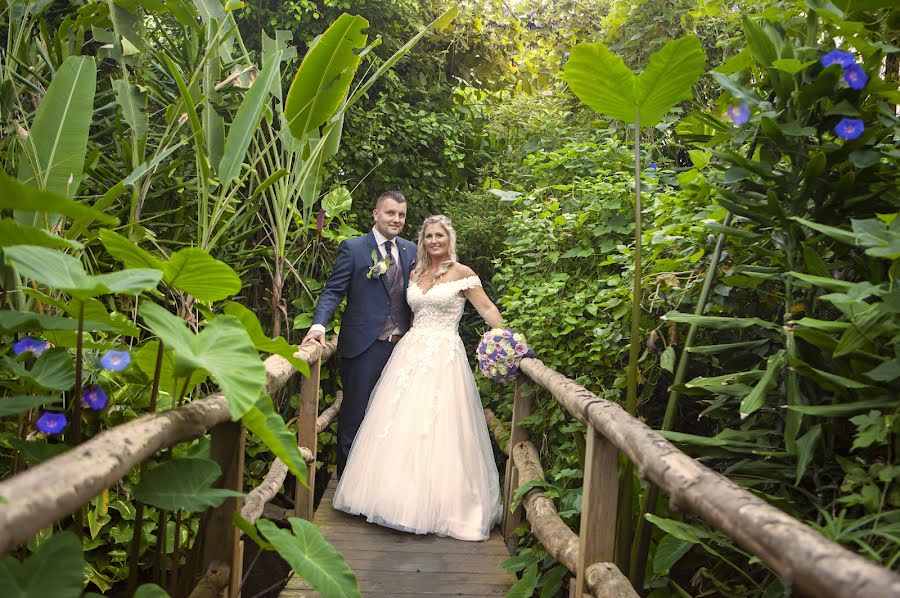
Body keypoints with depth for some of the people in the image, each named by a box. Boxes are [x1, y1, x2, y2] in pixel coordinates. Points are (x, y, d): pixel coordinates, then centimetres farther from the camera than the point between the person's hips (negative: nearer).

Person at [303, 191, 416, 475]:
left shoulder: (410, 250, 10)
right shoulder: (352, 248, -3)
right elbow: (333, 291, -9)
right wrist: (319, 325, -25)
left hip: (402, 345, 5)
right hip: (365, 345, -4)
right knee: (355, 413, 5)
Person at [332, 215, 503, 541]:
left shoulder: (462, 273, 0)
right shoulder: (415, 273, 15)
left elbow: (488, 309, -2)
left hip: (444, 356, -5)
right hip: (410, 352, 5)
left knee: (437, 428, -5)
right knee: (400, 425, 4)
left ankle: (440, 504, 7)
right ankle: (402, 493, 17)